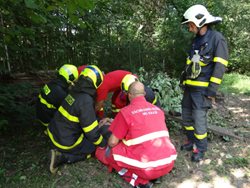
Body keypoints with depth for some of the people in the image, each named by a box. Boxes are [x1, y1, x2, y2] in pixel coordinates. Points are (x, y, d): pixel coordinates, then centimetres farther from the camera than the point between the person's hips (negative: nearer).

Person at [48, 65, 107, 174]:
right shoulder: (86, 101, -28)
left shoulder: (75, 92, -2)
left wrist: (99, 121, 20)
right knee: (95, 146, 9)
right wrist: (103, 143, -4)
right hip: (66, 143, -8)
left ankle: (60, 152, 11)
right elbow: (92, 132, -22)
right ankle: (63, 157, -3)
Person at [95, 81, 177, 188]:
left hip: (149, 167, -6)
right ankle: (154, 175, 14)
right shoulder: (157, 109, 10)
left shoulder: (126, 112, -7)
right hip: (169, 162, 6)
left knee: (103, 152, 7)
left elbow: (112, 142, -2)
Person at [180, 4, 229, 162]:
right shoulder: (197, 40, 16)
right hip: (190, 87, 8)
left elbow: (220, 67, -13)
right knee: (186, 116, 12)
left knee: (199, 119, -5)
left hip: (203, 88, -8)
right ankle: (192, 141, 30)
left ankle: (201, 149, 13)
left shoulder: (217, 38, -7)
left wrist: (212, 90, -17)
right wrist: (184, 80, 17)